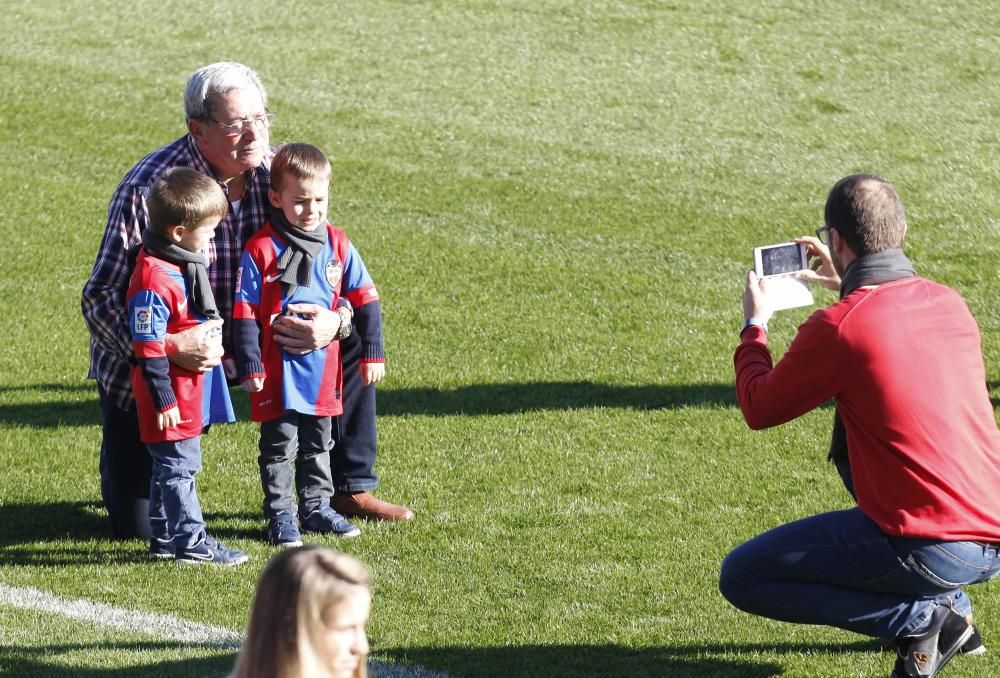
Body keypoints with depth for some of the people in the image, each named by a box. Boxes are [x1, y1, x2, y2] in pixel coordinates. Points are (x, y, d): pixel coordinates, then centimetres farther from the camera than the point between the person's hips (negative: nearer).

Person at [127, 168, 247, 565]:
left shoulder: (185, 265, 9)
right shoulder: (154, 279, -24)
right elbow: (148, 348, -23)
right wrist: (163, 399, -21)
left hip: (191, 394, 10)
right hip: (172, 399, -10)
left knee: (171, 467, 16)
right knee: (179, 467, -3)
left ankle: (164, 538, 25)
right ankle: (191, 542, 2)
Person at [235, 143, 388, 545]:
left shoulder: (337, 245, 0)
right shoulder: (260, 250, -12)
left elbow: (365, 299, 7)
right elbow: (245, 313, -10)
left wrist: (373, 353, 5)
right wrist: (250, 365, -12)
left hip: (323, 369, 4)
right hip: (278, 372, -4)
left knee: (318, 443, 17)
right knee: (279, 445, 3)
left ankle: (316, 507, 29)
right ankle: (280, 516, 12)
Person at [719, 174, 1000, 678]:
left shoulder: (837, 329, -14)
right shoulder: (949, 302, 6)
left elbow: (759, 409, 2)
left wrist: (754, 327, 19)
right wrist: (850, 285, 37)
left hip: (933, 553, -7)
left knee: (741, 578, 5)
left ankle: (923, 618, -3)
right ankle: (950, 609, 22)